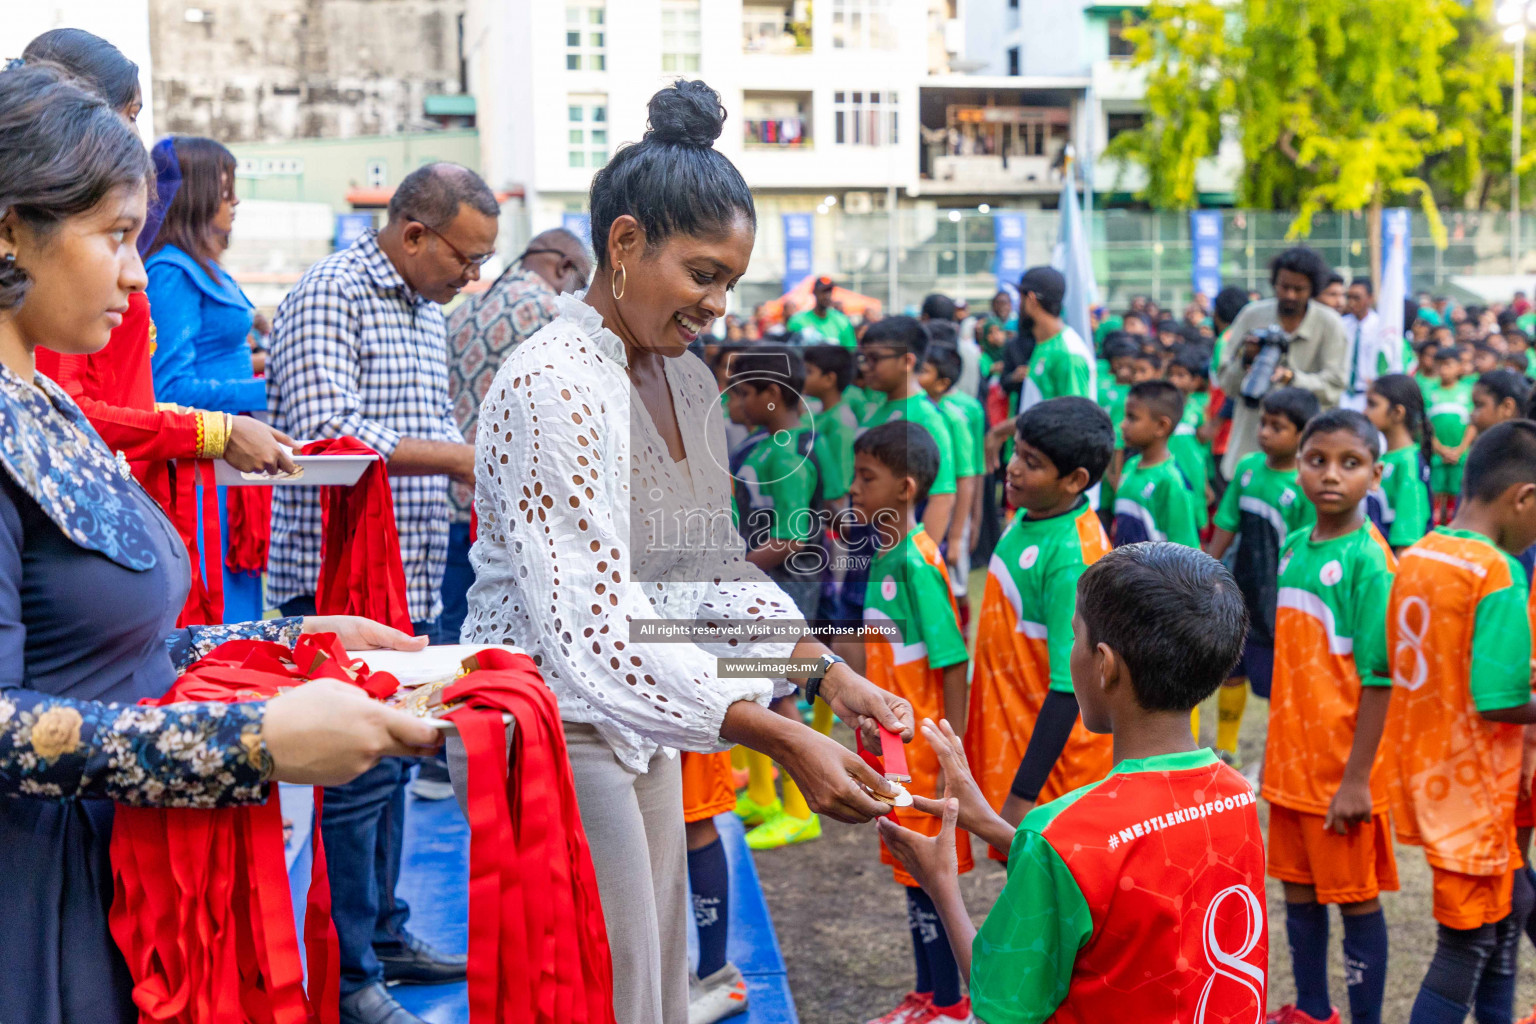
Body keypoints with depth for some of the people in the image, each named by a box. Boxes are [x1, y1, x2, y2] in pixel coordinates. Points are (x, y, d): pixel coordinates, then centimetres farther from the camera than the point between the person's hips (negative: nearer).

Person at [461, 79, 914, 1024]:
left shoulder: (687, 381, 7)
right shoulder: (552, 386, -21)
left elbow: (714, 565, 12)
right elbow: (591, 634, -27)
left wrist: (830, 673, -1)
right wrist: (781, 741, -30)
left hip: (641, 729, 9)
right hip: (557, 732, -8)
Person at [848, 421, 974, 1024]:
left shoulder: (916, 562, -19)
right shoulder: (885, 557, 7)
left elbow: (954, 665, -19)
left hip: (924, 750, -9)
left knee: (929, 876, 1)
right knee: (911, 872, 17)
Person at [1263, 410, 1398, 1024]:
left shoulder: (1369, 560, -15)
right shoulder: (1294, 548, 5)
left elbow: (1378, 679, -17)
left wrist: (1357, 777, -18)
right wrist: (1277, 748, 16)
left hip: (1342, 770, -7)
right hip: (1292, 762, 7)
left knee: (1356, 897, 5)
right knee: (1299, 889, 16)